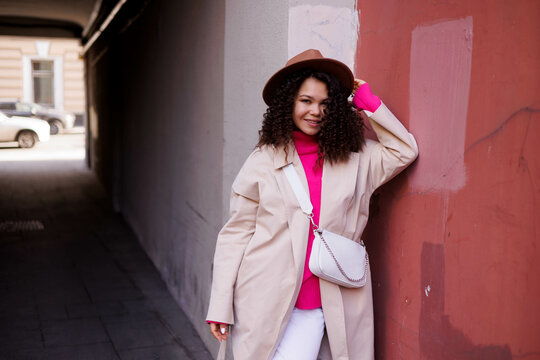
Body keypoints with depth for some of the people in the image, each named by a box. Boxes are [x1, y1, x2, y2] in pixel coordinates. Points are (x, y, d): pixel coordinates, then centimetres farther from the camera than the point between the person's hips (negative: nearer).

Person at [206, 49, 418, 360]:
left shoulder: (355, 159, 8)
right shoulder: (263, 161, 2)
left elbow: (404, 151, 9)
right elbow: (236, 234, 2)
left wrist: (368, 102, 4)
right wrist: (220, 307, -2)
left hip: (317, 307, 1)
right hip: (261, 303, -1)